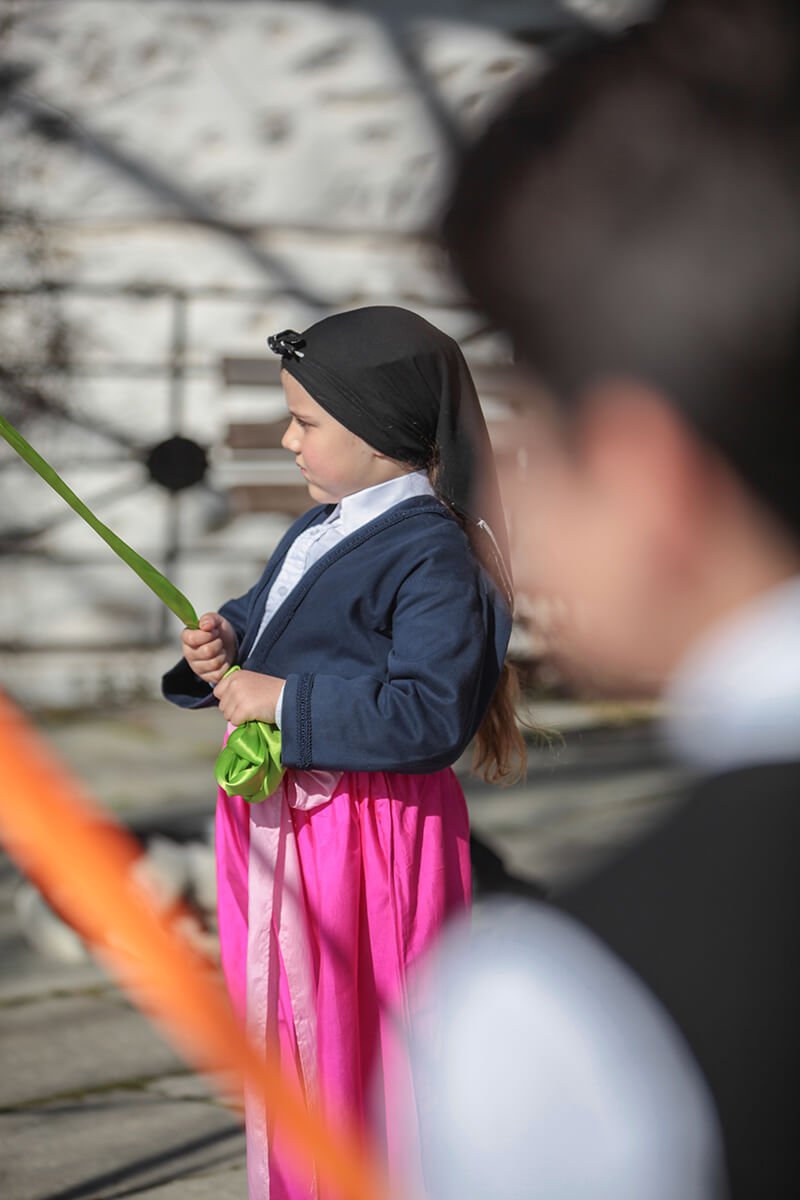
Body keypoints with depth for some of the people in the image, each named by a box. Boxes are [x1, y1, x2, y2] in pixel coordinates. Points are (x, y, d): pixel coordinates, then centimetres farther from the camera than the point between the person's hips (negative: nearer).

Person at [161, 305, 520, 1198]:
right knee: (288, 1028, 20)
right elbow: (266, 616, 27)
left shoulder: (430, 555, -19)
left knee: (356, 1044, 0)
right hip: (278, 818, 9)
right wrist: (224, 643, 3)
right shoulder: (316, 532, 10)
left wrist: (287, 704, -24)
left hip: (368, 824, -9)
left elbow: (432, 712, -28)